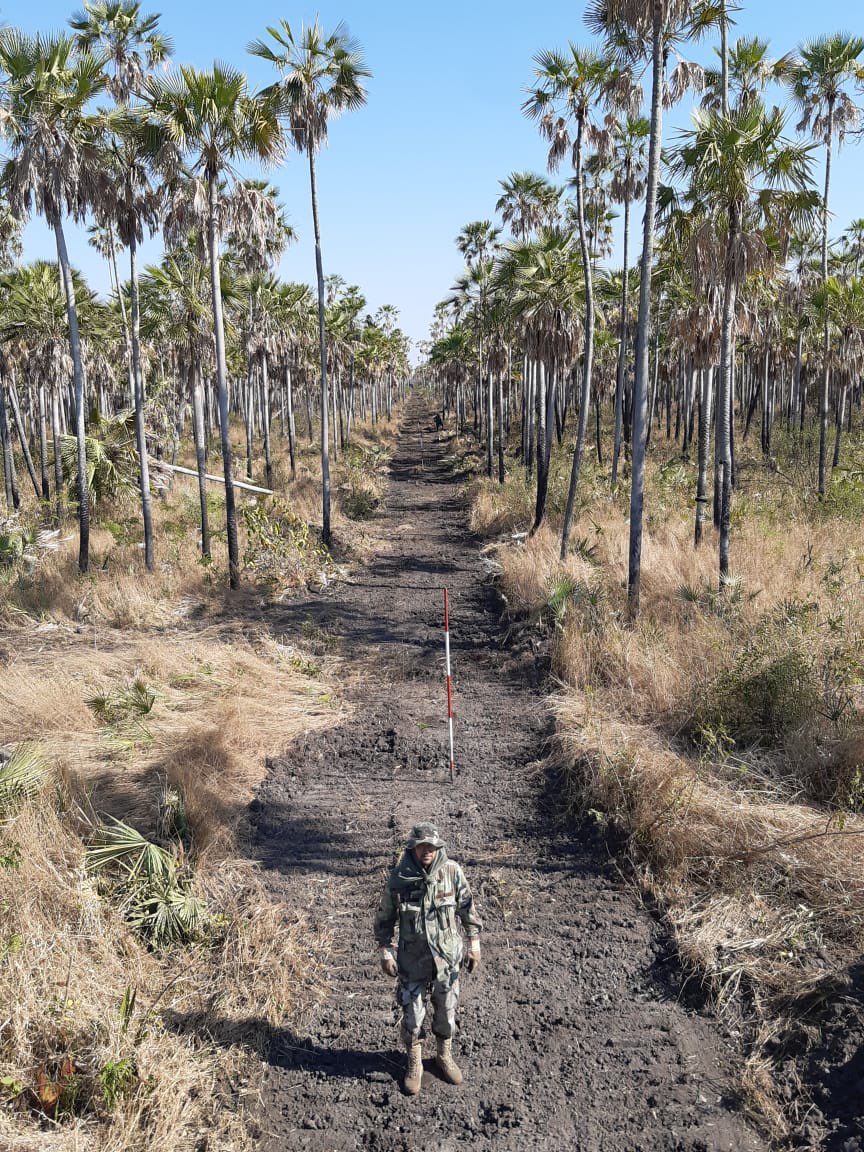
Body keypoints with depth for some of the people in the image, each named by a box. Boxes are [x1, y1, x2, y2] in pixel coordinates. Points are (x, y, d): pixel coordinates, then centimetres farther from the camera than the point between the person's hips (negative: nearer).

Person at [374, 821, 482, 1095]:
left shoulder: (452, 872, -14)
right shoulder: (398, 878, -15)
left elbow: (468, 909, -2)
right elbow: (385, 918, -3)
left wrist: (474, 945, 1)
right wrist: (385, 952, -6)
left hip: (447, 956, 1)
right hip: (412, 959, -1)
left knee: (446, 1010, 18)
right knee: (413, 1014, 10)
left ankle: (444, 1055, 42)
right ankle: (414, 1064, 34)